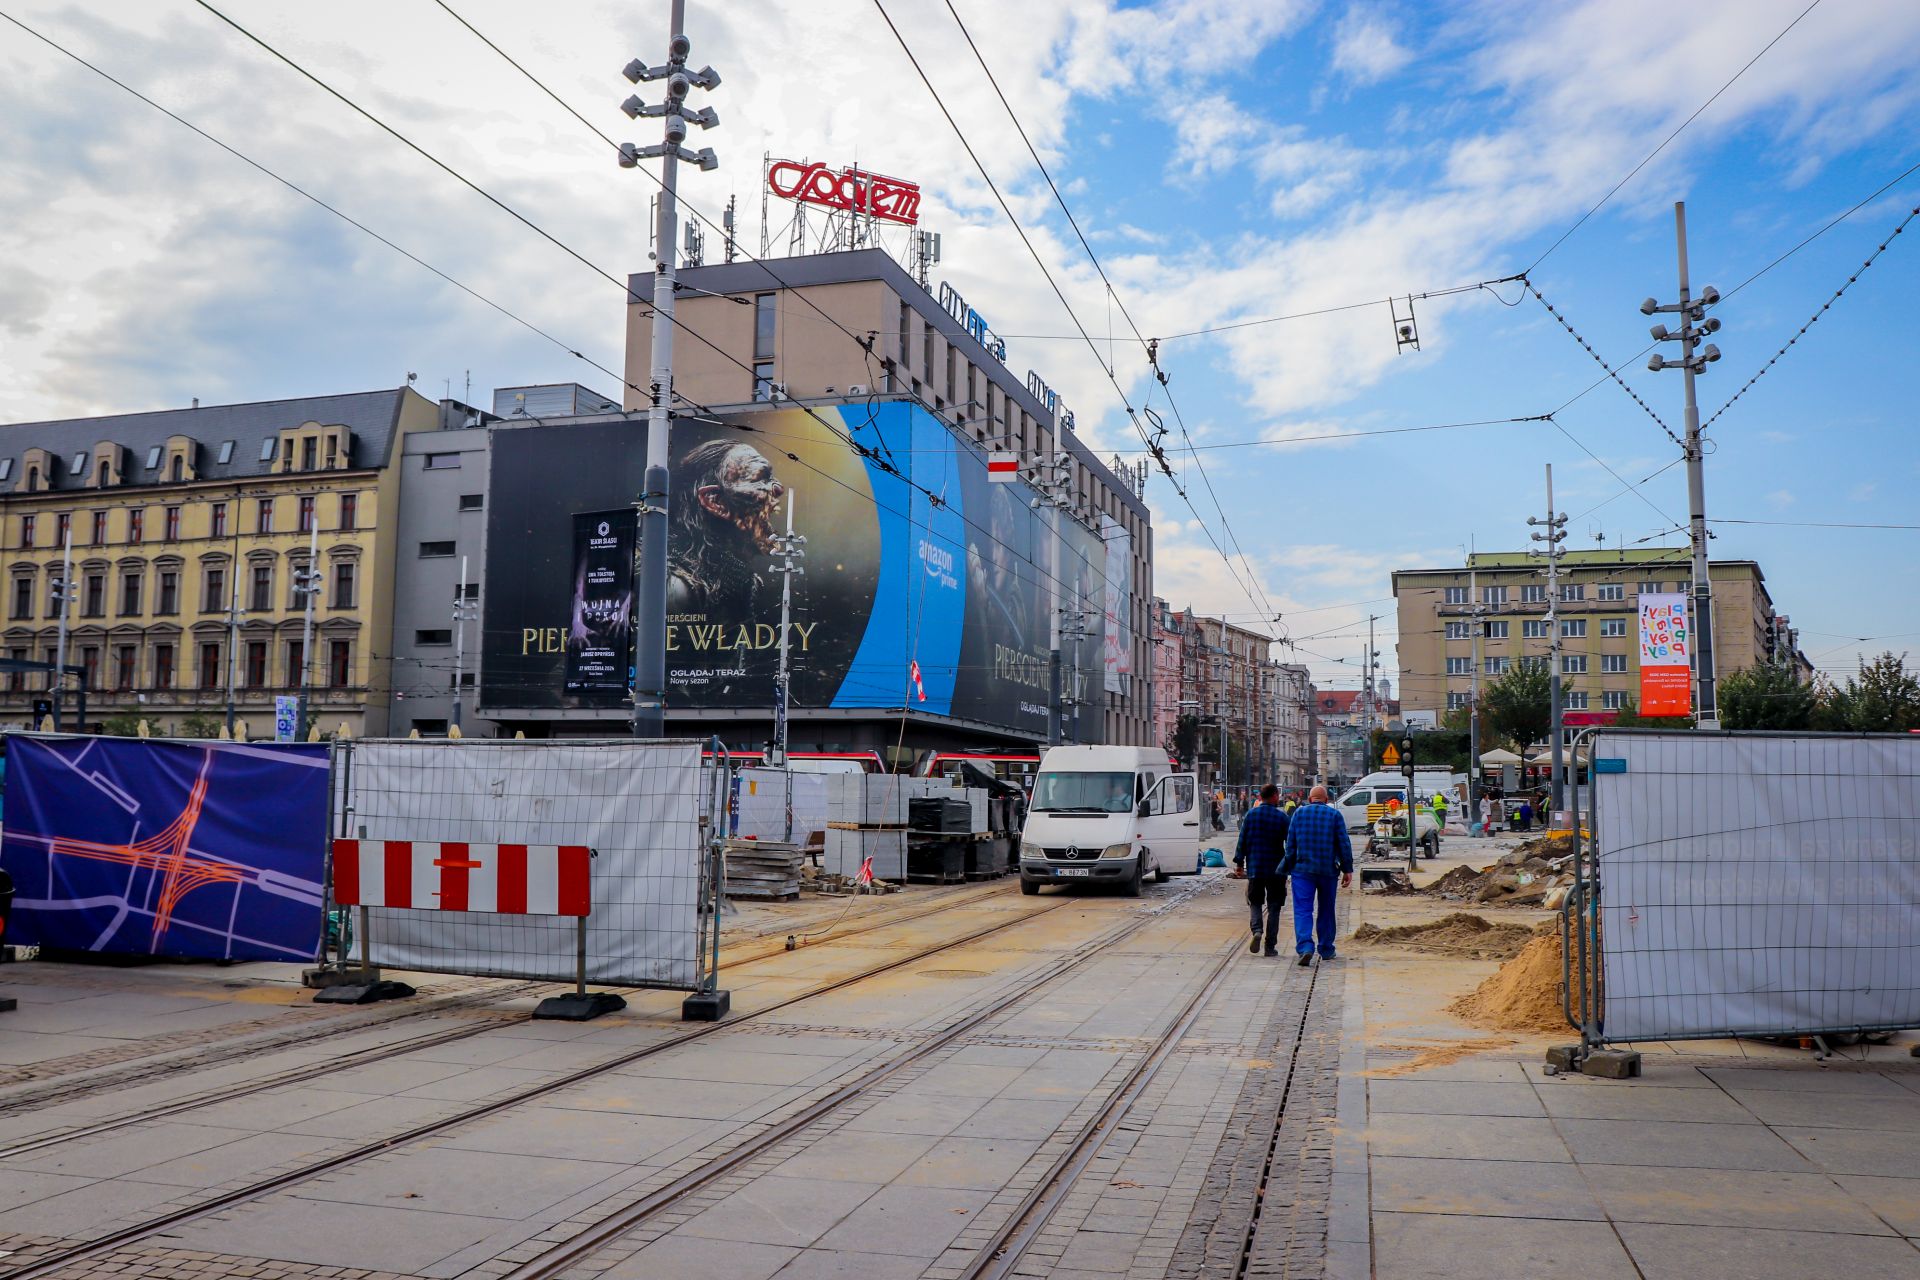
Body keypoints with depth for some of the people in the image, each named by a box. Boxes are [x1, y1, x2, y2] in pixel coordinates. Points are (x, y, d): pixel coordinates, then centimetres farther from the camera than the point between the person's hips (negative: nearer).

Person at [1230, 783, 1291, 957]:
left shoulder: (1250, 814, 1)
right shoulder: (1282, 816, -5)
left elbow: (1242, 840, 2)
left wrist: (1239, 863, 8)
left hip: (1255, 868, 1)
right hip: (1276, 869, -1)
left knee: (1255, 903, 14)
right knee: (1274, 907, 8)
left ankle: (1257, 930, -13)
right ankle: (1270, 946, 6)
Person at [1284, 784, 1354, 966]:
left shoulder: (1299, 813, 4)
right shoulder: (1335, 815, 2)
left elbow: (1290, 844, 3)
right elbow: (1344, 844, -2)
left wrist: (1291, 868, 10)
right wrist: (1347, 870, 2)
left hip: (1303, 869, -1)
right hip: (1328, 870, 1)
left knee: (1303, 910, -4)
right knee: (1326, 910, 15)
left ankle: (1305, 946, -22)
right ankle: (1326, 950, 23)